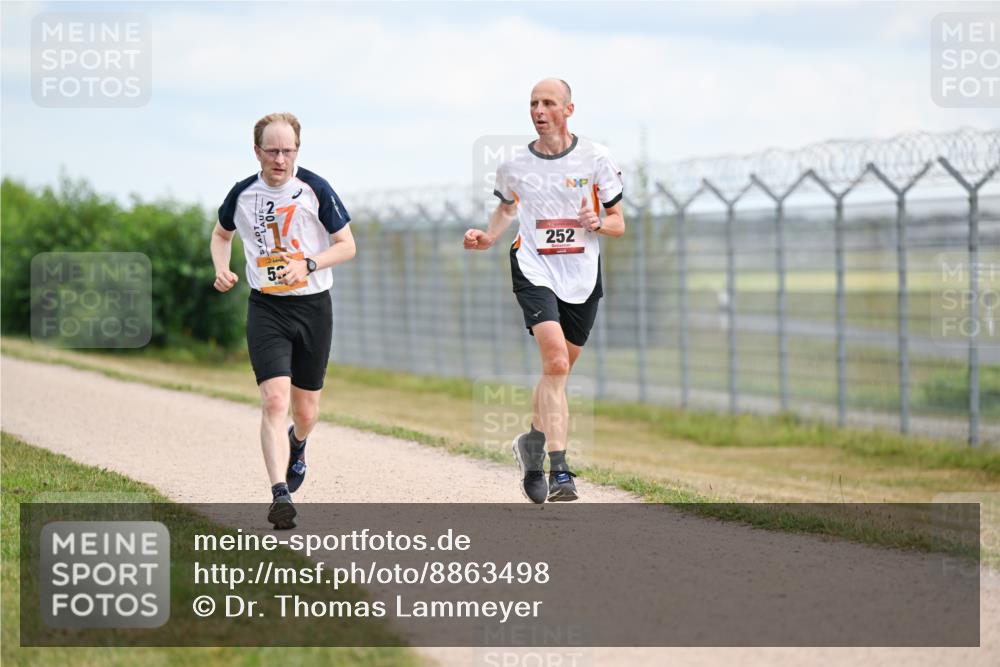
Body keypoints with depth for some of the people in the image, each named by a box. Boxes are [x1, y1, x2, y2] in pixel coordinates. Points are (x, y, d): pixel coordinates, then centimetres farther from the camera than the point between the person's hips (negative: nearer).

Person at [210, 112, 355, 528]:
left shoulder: (315, 190, -6)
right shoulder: (242, 194, 1)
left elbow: (347, 245, -3)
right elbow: (221, 234, 21)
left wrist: (307, 264, -19)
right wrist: (221, 269, 1)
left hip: (313, 306, 0)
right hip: (266, 308, 0)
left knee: (305, 411, 10)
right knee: (274, 399, -19)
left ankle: (297, 446, 47)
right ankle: (280, 494, -25)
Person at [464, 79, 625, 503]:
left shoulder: (595, 159, -1)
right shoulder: (514, 166, 2)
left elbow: (618, 223, 5)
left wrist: (598, 223, -17)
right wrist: (489, 238, 4)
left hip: (582, 277, 2)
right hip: (535, 272, -2)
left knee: (558, 370, 11)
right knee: (555, 362, -21)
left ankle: (533, 443, 39)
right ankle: (559, 472, -24)